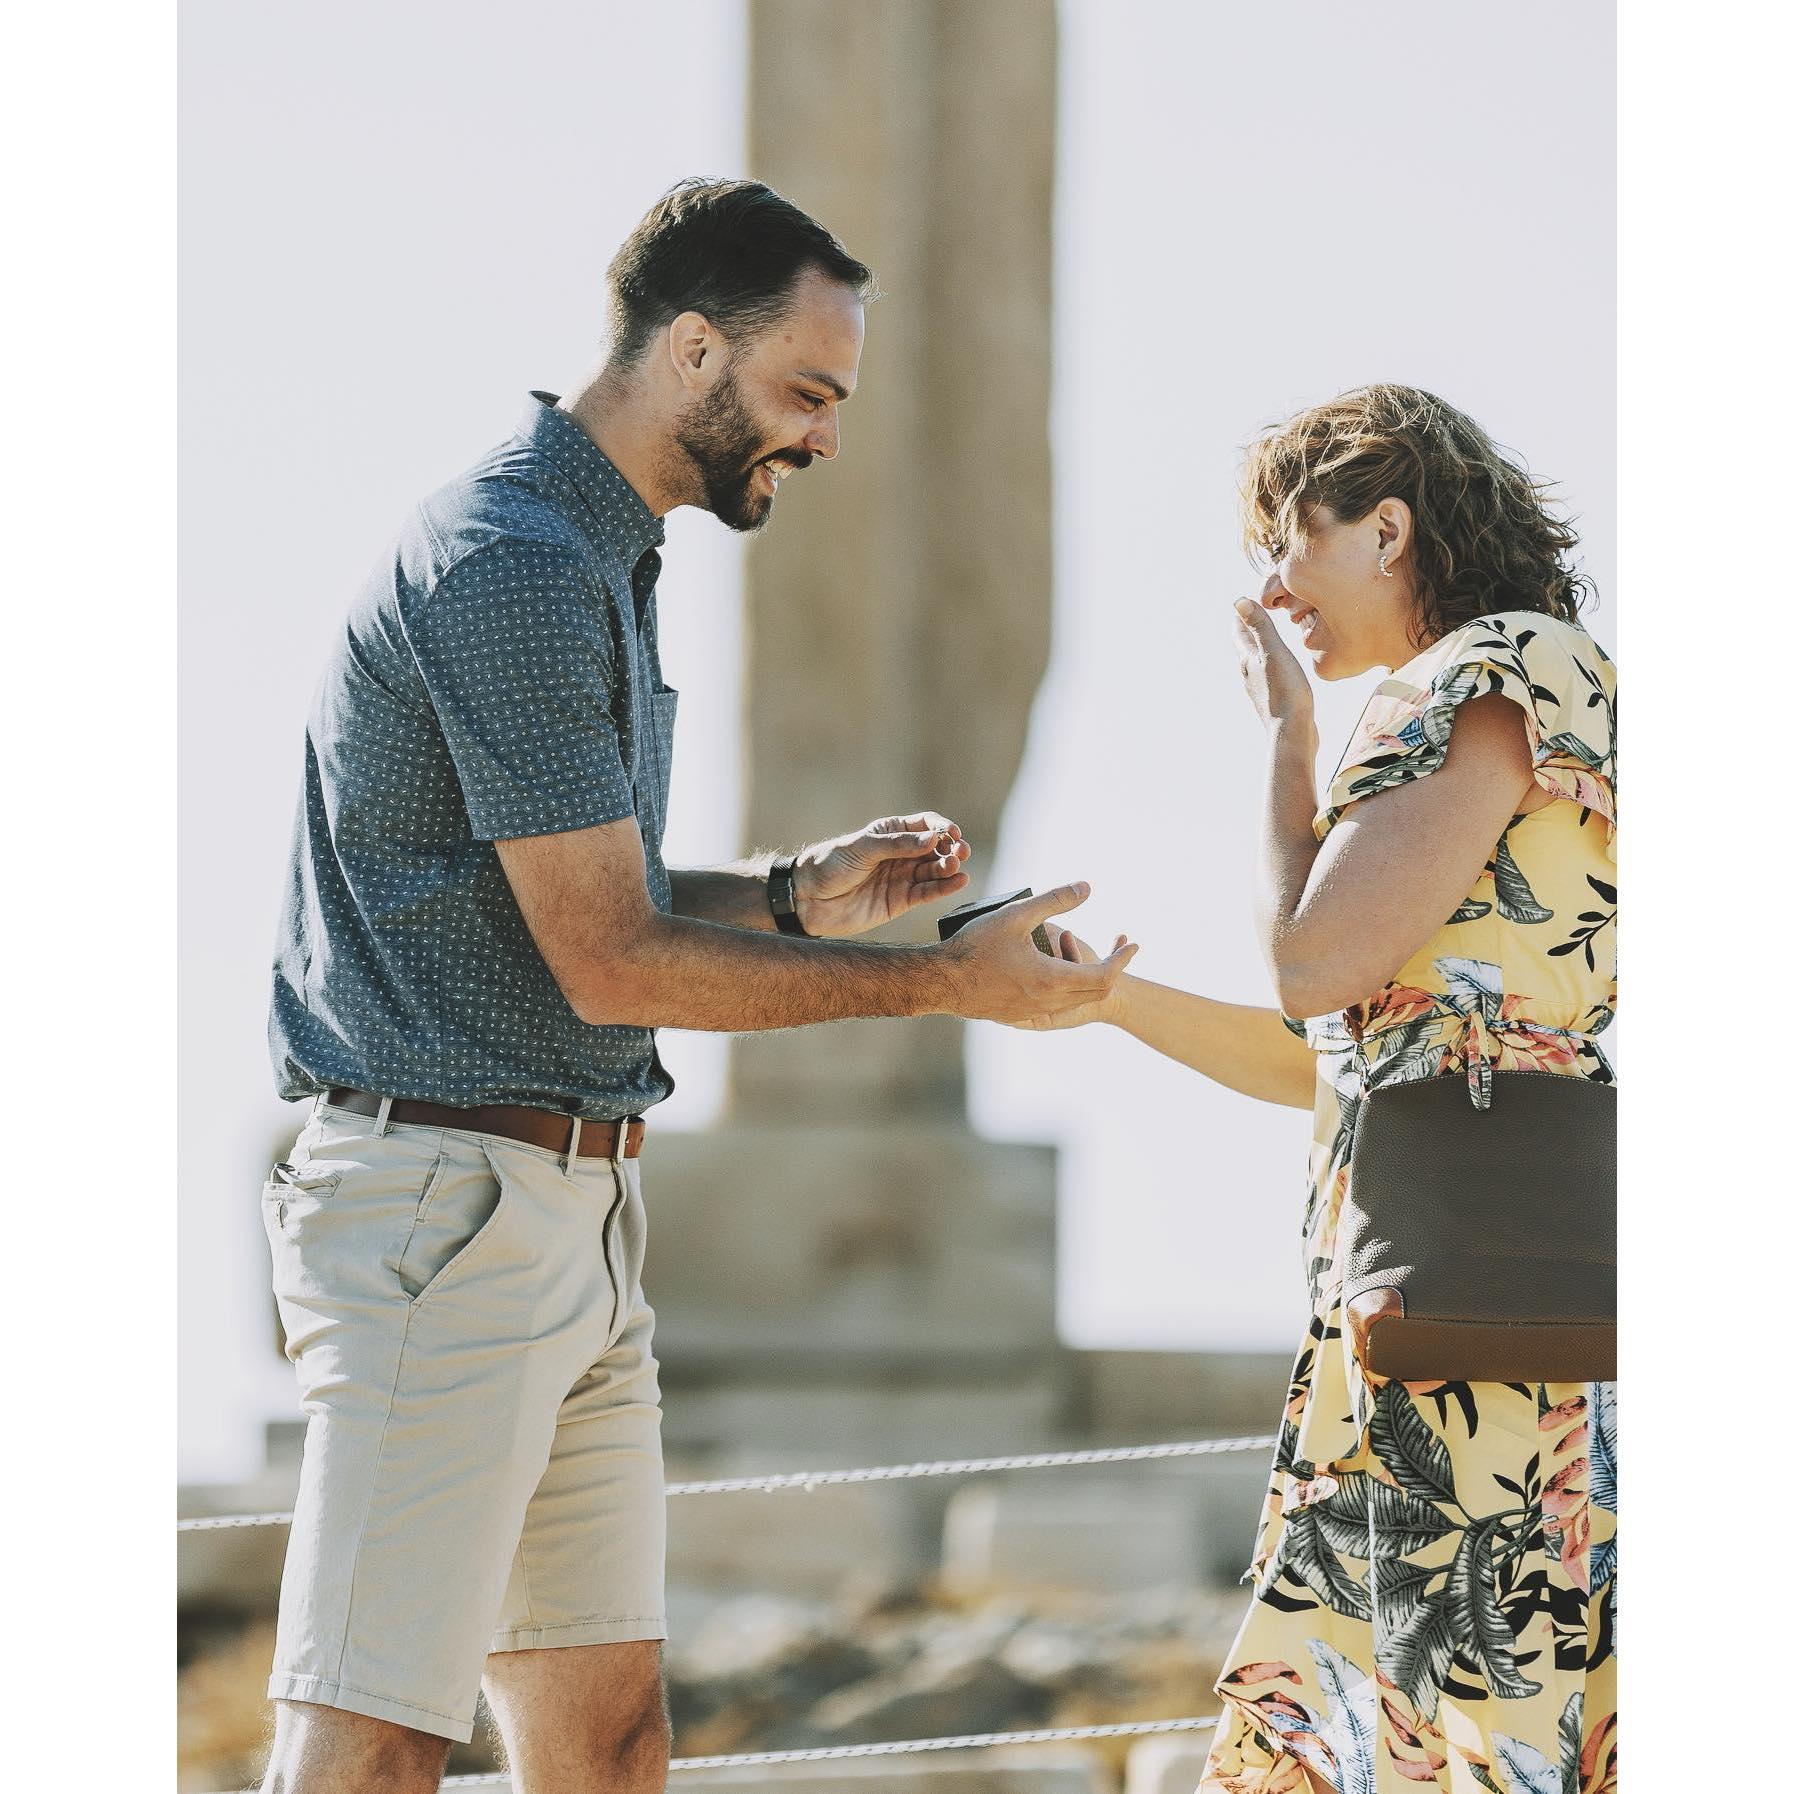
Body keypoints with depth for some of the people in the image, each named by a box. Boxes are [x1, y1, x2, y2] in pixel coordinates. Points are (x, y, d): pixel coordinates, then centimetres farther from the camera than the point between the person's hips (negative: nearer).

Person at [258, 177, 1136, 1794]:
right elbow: (606, 962, -17)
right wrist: (944, 982, -11)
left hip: (572, 1217, 10)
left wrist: (801, 893, 8)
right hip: (448, 1198, -10)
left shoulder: (595, 562, 18)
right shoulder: (513, 566, -16)